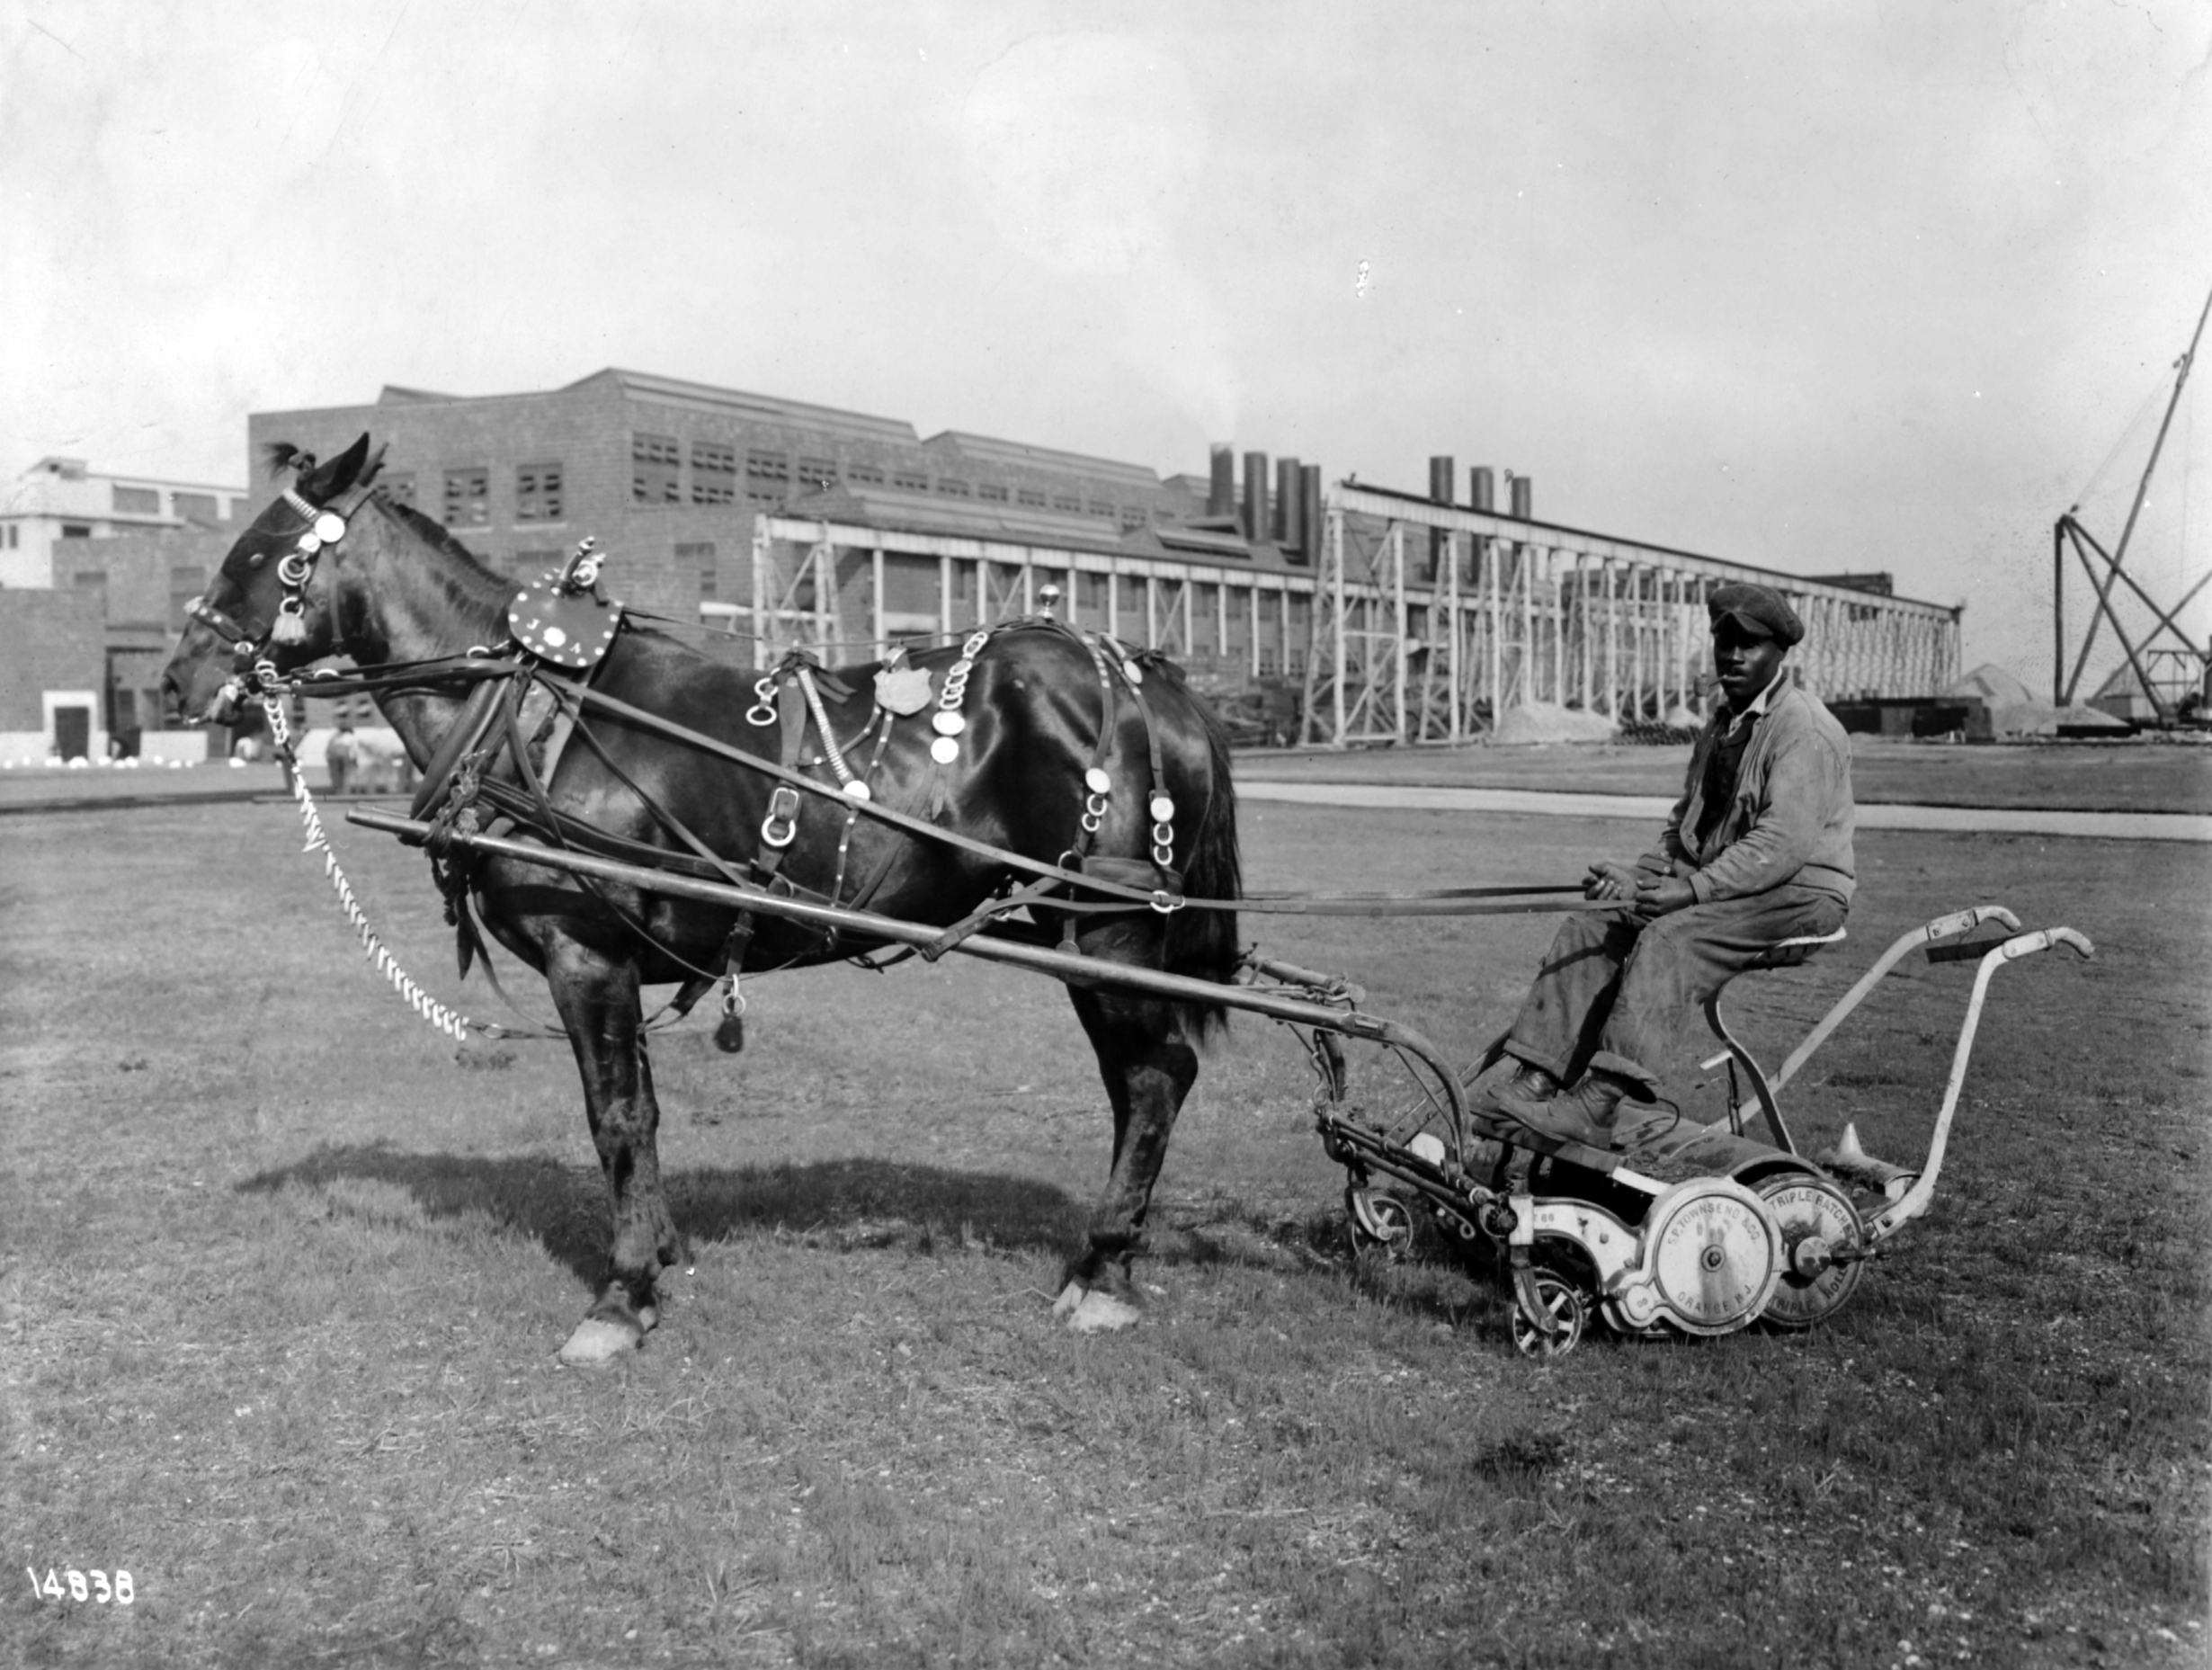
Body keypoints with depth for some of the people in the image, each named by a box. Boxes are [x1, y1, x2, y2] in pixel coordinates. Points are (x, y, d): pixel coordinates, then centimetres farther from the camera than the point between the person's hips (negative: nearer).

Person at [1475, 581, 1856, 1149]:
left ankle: (1596, 1106, -40)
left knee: (1669, 938, -32)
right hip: (1717, 884, 9)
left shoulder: (1806, 730, -12)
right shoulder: (1721, 725, 18)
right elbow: (1684, 824, 20)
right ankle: (1535, 1078, -18)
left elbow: (1782, 844, -23)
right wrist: (1636, 875, 1)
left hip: (1801, 892, -9)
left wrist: (1694, 888, -30)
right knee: (1588, 928, -9)